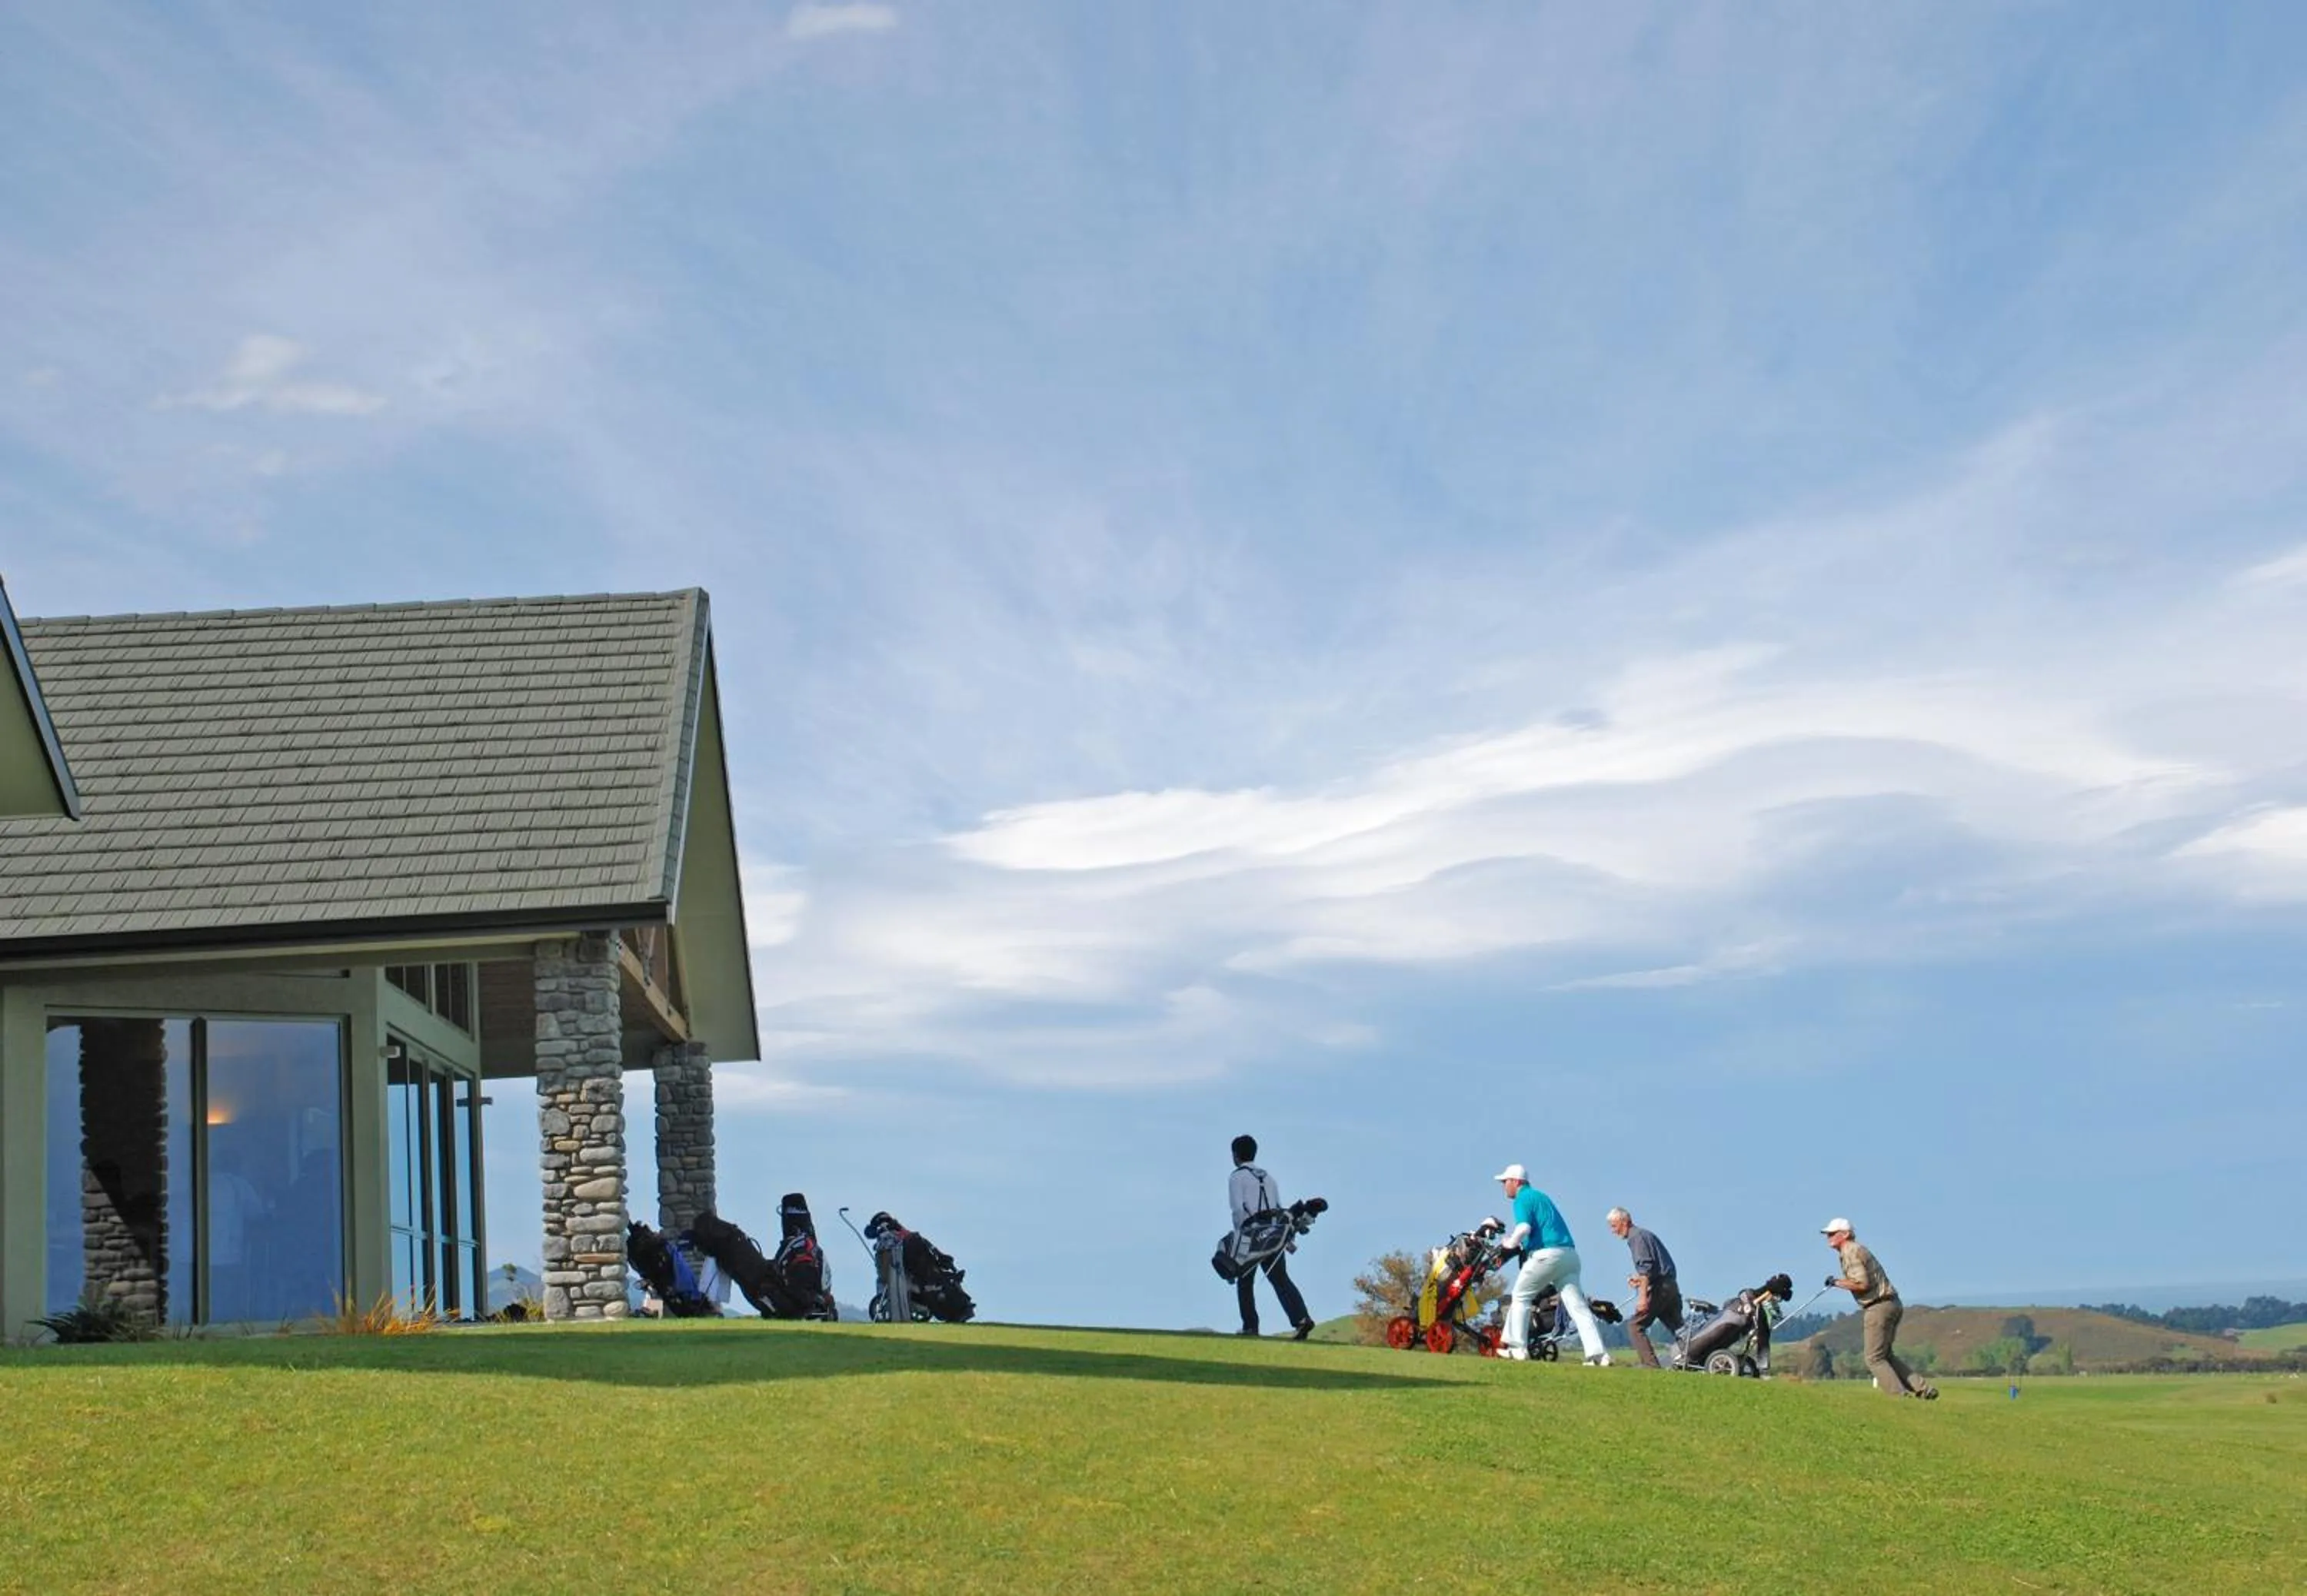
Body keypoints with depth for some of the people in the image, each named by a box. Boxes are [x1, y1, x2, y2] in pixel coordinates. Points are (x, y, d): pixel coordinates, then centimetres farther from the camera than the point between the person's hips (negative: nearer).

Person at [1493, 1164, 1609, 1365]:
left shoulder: (1522, 1199, -1)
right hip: (1569, 1252, 8)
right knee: (1577, 1304, 1)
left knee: (1521, 1296, 9)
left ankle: (1518, 1347, 4)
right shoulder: (1540, 1196, 27)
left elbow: (1524, 1227, -18)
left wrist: (1510, 1243, -2)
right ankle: (1598, 1353, -10)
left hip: (1546, 1254, -8)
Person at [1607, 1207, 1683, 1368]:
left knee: (1635, 1325, -4)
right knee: (1678, 1329, 9)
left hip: (1659, 1288, -10)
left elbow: (1646, 1268, -19)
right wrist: (1638, 1279, 15)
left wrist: (1643, 1297, -24)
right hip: (1672, 1286, 10)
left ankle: (1650, 1364, -10)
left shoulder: (1636, 1237, -7)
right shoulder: (1646, 1234, 23)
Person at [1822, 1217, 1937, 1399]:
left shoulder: (1850, 1252, -11)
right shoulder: (1856, 1250, 20)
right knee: (1886, 1355, 17)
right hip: (1891, 1304, 10)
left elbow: (1862, 1284, -20)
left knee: (1875, 1358, -5)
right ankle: (1923, 1389, 12)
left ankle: (1901, 1396, -10)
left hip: (1879, 1307, -10)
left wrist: (1837, 1283, -9)